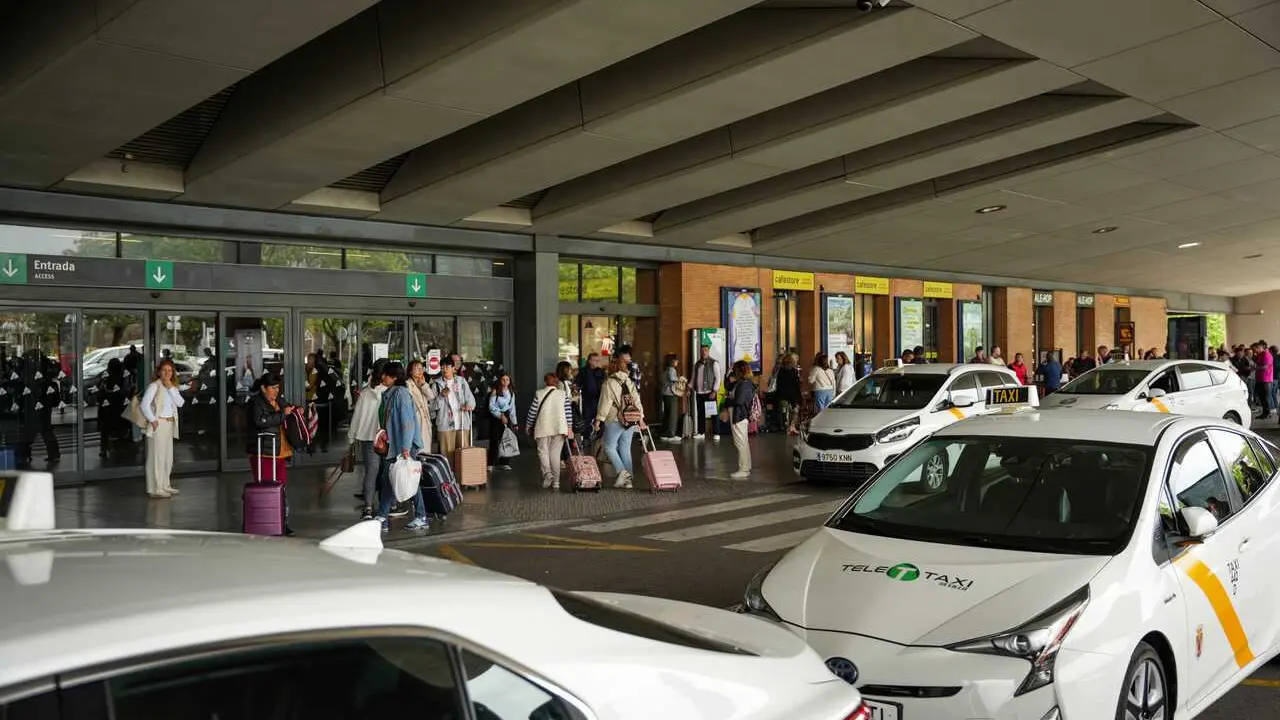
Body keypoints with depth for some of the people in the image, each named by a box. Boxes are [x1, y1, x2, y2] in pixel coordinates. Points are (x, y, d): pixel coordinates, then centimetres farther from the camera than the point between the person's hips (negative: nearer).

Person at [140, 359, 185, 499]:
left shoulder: (172, 386, 13)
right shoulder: (154, 386, -10)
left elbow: (180, 403, -2)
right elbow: (144, 404, -19)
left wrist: (171, 388, -9)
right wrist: (152, 420, -17)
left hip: (170, 424, 8)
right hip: (158, 424, -8)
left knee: (168, 456, 15)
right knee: (156, 456, -6)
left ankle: (165, 485, 26)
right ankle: (155, 489, -2)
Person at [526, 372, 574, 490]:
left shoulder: (539, 394, 1)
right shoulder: (564, 394, 5)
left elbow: (532, 412, 2)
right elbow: (568, 411, 1)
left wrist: (528, 426, 13)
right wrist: (569, 428, 3)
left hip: (543, 428, -2)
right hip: (560, 428, 2)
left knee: (543, 451, 8)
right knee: (555, 453, 8)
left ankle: (547, 473, -17)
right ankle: (555, 482, 7)